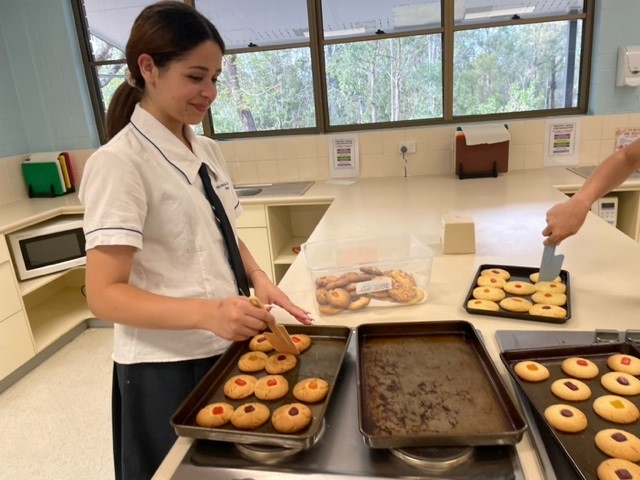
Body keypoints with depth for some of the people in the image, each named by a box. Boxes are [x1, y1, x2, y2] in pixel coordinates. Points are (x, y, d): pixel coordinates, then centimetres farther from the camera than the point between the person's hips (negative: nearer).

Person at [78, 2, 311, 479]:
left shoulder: (208, 151, 4)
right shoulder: (119, 162, -17)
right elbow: (104, 294, -20)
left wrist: (257, 276, -6)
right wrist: (207, 313, -35)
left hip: (226, 349, 7)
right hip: (166, 367, -7)